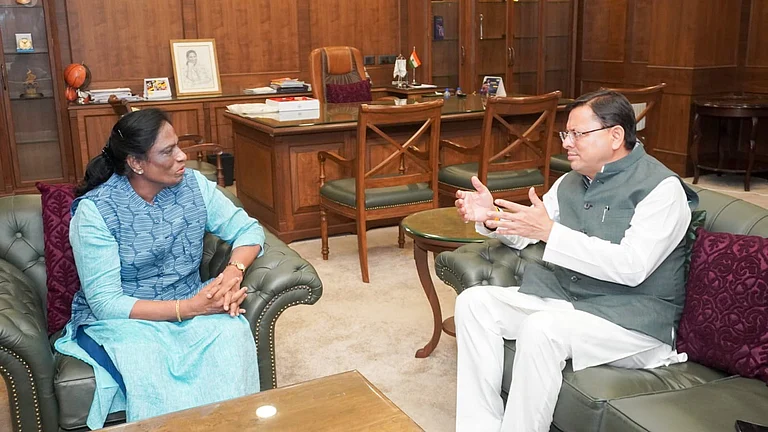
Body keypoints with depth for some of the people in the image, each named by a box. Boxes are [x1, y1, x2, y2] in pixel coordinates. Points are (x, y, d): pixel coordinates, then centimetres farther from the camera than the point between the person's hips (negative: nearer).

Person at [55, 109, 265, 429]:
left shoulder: (193, 185, -2)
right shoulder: (94, 211, -14)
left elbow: (248, 229, 1)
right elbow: (106, 303, -17)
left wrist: (233, 271, -22)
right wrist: (188, 308, -26)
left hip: (191, 305, 3)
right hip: (123, 318, -3)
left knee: (233, 334, -29)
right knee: (146, 364, -36)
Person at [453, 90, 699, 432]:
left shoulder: (662, 188, -11)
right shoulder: (571, 182, 11)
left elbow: (631, 267, -25)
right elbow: (523, 236, 20)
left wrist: (550, 231, -28)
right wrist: (491, 218, -3)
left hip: (634, 319, -7)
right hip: (563, 300, 8)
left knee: (541, 329, -33)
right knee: (474, 302, -7)